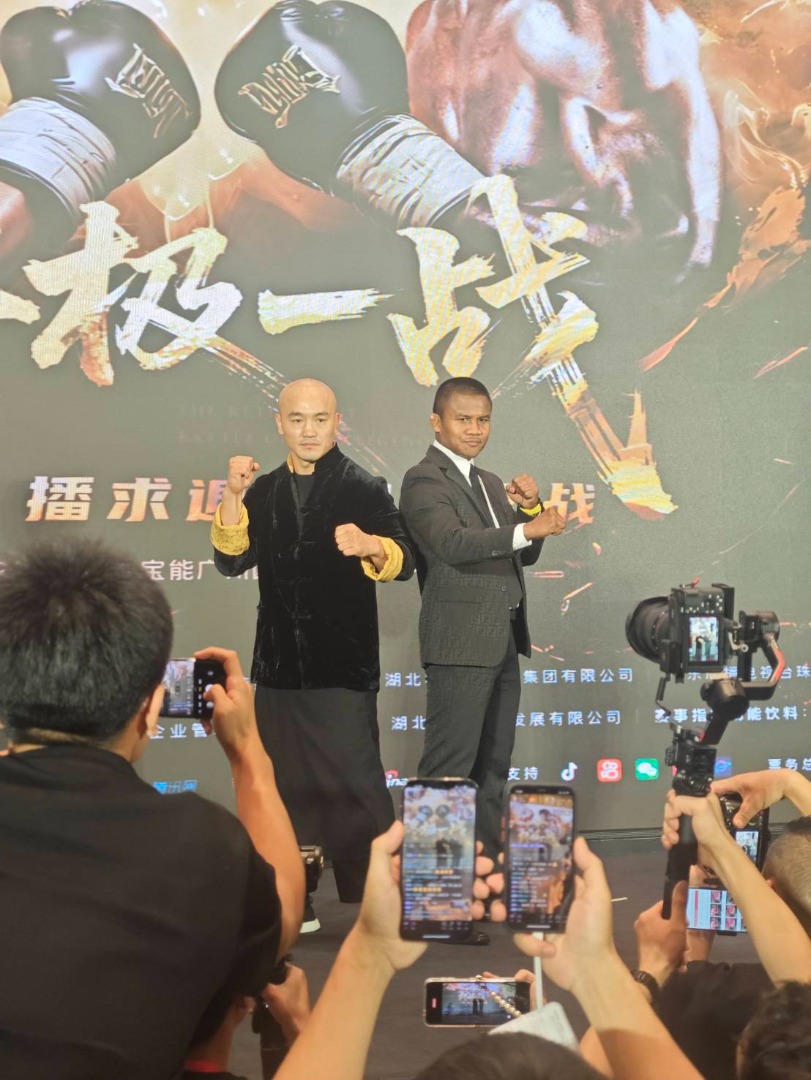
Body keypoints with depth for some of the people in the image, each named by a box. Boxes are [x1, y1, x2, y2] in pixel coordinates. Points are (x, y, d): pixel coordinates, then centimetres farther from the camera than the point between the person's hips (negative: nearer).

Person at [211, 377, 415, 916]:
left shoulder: (365, 488, -1)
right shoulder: (264, 492, 14)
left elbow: (404, 561, -12)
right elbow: (232, 561, 5)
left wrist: (370, 545, -33)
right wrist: (234, 498, -9)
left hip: (345, 665, -5)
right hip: (278, 665, 5)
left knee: (355, 785, -5)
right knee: (284, 789, 10)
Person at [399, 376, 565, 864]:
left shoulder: (489, 483, 19)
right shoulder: (425, 480, -7)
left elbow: (525, 555, 17)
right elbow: (452, 542, -24)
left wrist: (529, 508, -1)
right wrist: (528, 528, -30)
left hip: (504, 642, 9)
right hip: (461, 644, -8)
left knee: (493, 765, 14)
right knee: (449, 767, -5)